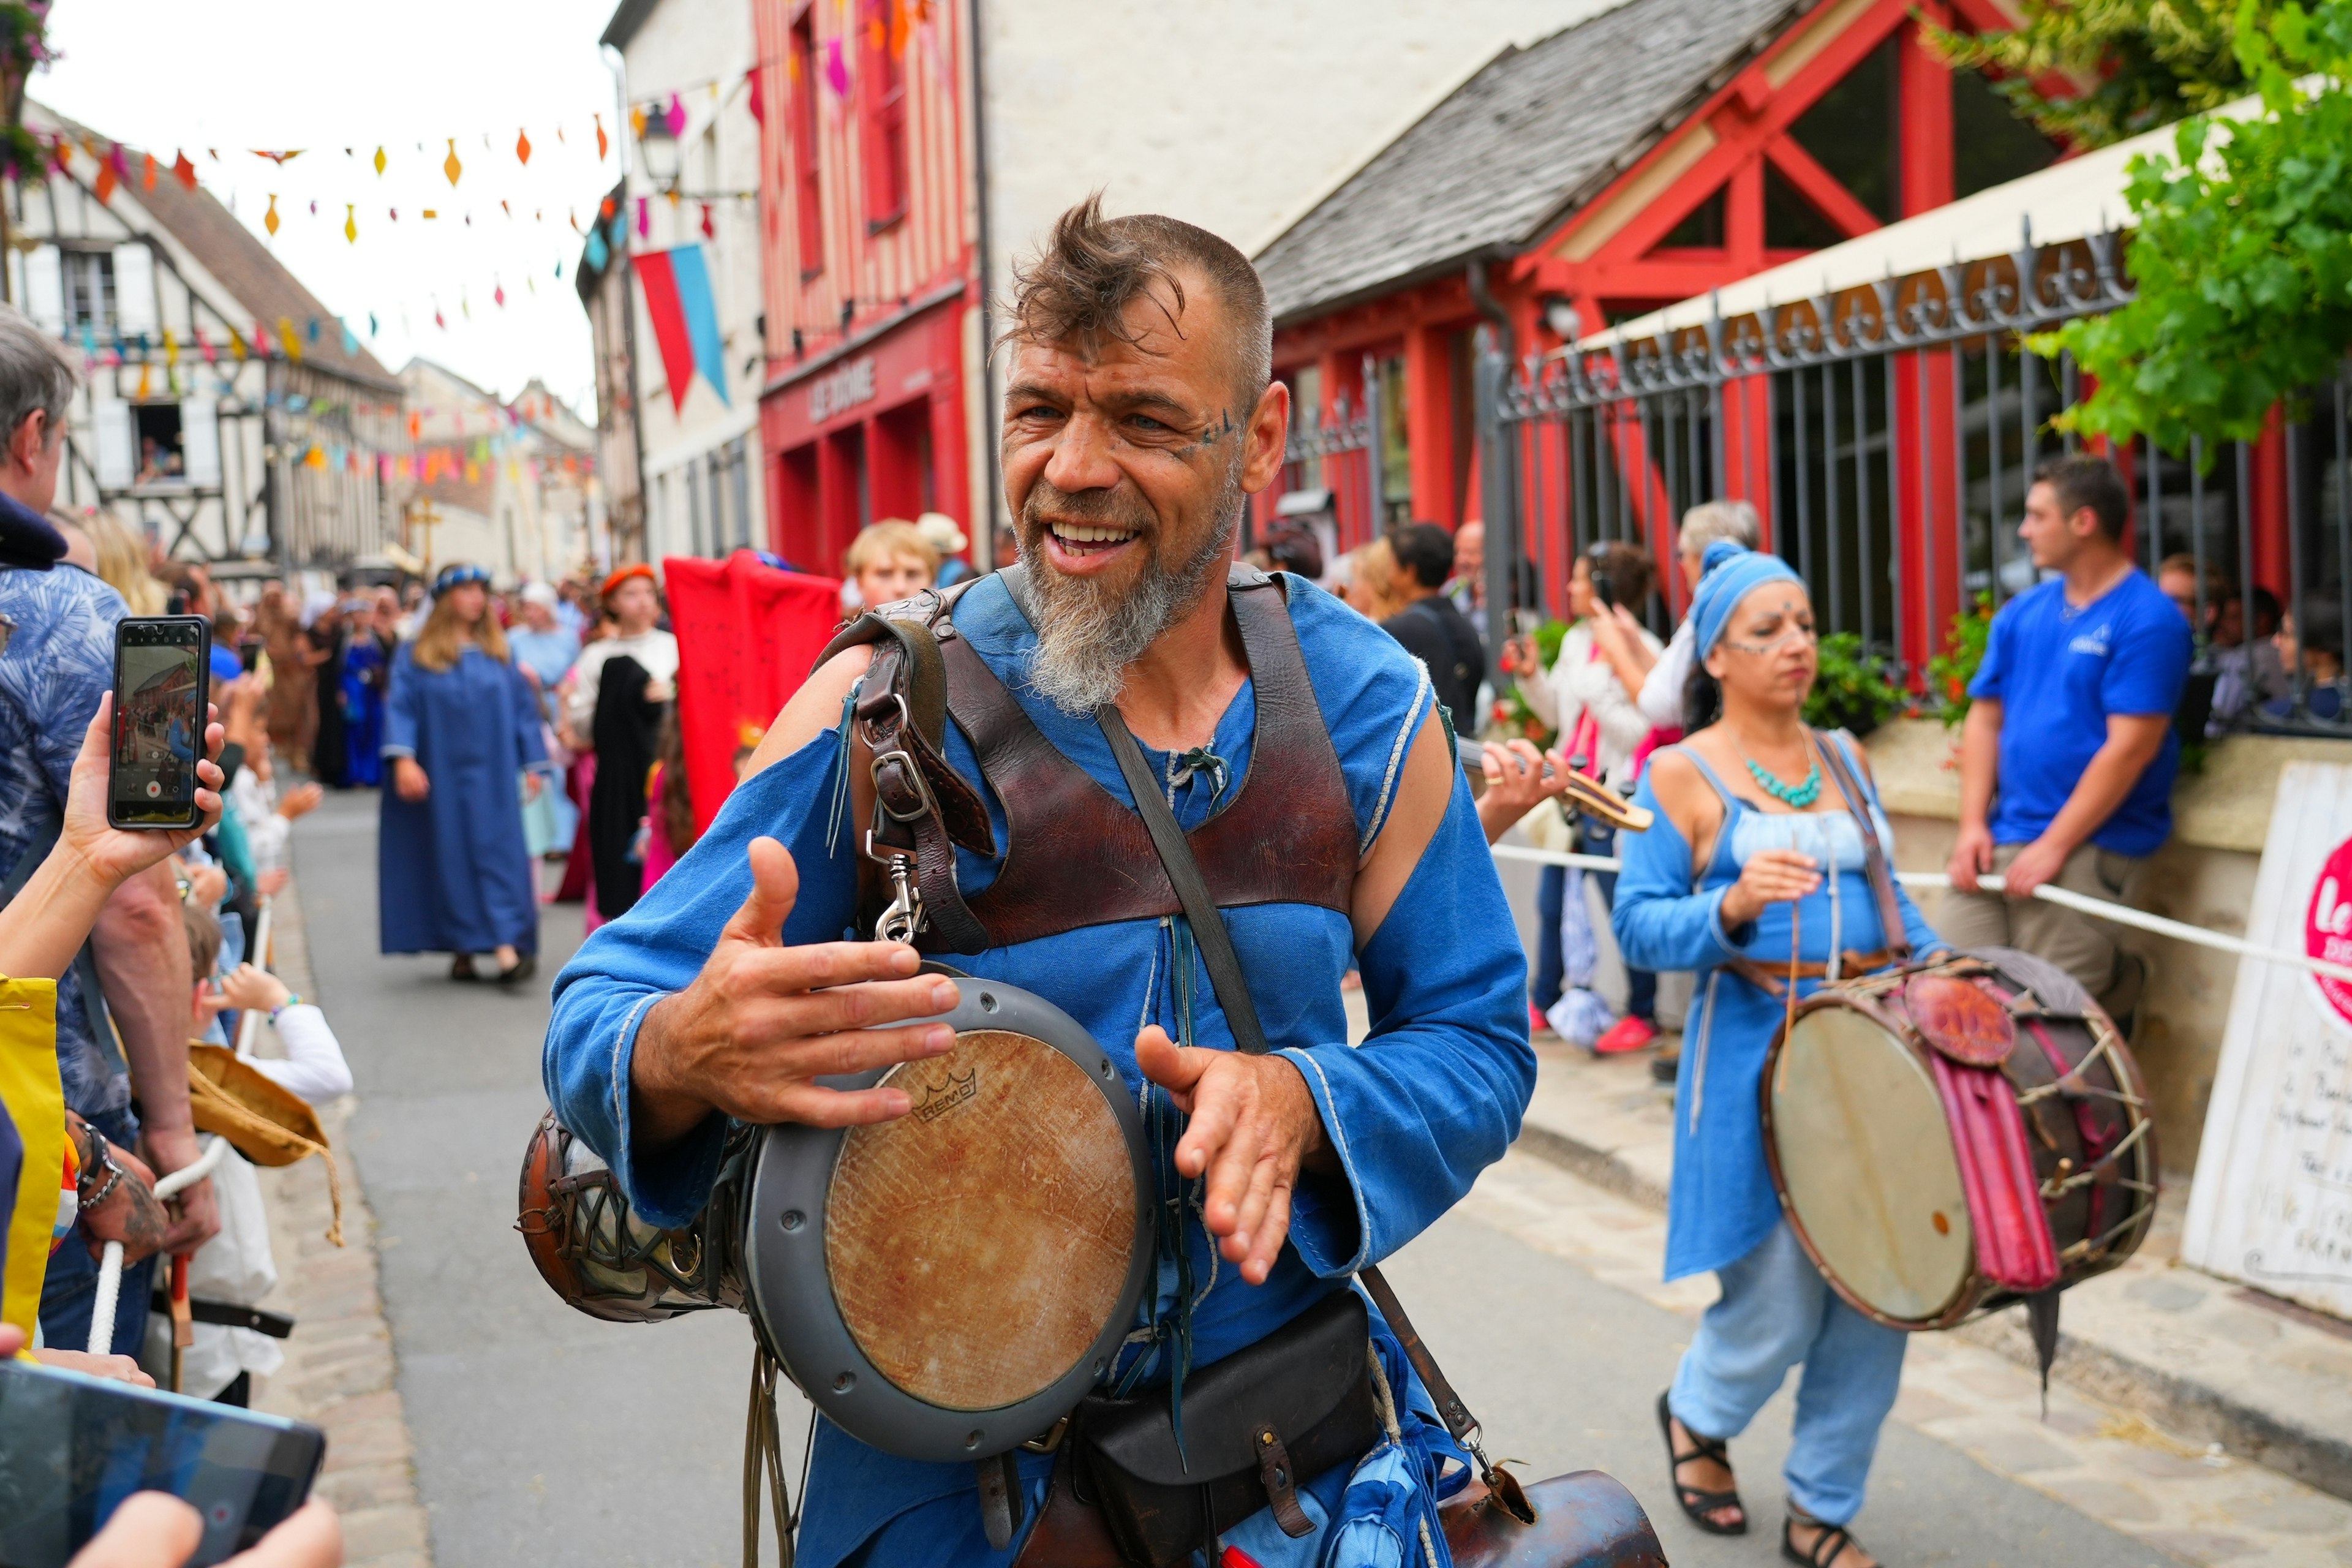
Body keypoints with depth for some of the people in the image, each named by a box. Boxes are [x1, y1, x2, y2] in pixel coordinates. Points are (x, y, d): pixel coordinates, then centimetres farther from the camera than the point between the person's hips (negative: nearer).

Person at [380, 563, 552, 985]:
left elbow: (522, 708, 11)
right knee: (450, 857, 2)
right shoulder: (416, 656, 2)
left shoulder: (497, 654, 10)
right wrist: (403, 759, -19)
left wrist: (534, 764, 6)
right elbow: (401, 707, -5)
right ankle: (462, 951, 9)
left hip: (490, 776, 2)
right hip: (441, 774, -1)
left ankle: (507, 948, -14)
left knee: (496, 852, -6)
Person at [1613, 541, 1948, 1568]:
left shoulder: (1846, 758, 12)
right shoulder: (1681, 774, -4)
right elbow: (1639, 926, -10)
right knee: (1779, 1307, -1)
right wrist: (1733, 909, -26)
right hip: (1757, 1053, -5)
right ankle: (1697, 1414, 33)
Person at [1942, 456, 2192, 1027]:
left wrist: (2054, 846, -17)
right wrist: (1973, 824, 0)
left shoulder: (2147, 619, -9)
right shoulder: (2022, 614, 13)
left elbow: (2130, 747, -15)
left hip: (2089, 844, -6)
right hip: (2001, 837, 6)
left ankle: (2122, 983, 19)